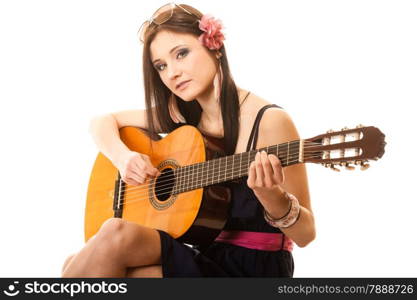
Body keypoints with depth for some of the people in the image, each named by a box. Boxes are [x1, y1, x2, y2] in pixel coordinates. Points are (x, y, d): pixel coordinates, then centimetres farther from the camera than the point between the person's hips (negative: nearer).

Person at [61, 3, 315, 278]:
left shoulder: (269, 121, -13)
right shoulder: (181, 115, 5)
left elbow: (305, 234, -11)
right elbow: (102, 122, 17)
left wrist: (272, 197, -33)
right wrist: (123, 156, -5)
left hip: (256, 266, -5)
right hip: (207, 255, 5)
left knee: (117, 235, -25)